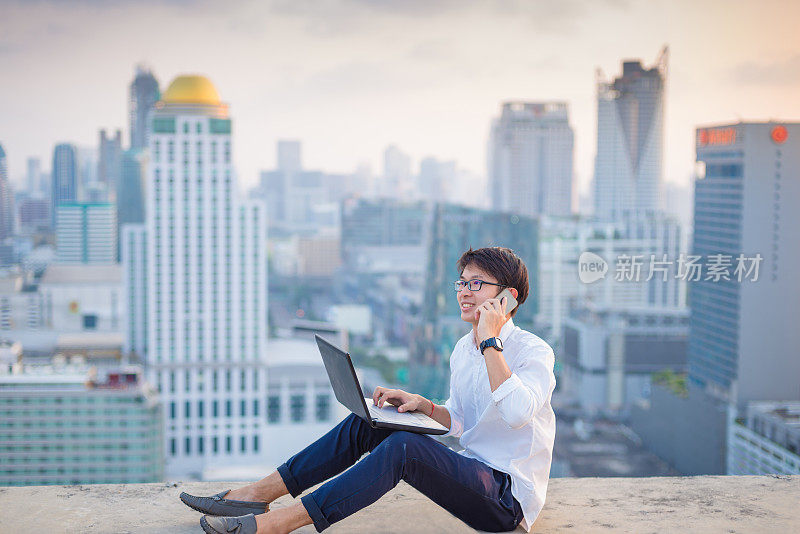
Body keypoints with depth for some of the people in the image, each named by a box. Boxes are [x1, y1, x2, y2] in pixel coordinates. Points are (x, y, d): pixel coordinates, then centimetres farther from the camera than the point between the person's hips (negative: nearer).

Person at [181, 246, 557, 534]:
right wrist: (423, 405, 2)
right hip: (472, 473, 8)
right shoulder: (463, 349, 12)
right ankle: (258, 493, -5)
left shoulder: (535, 352, -12)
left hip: (510, 497, -8)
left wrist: (491, 339, -26)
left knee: (403, 446, -31)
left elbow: (517, 412, -33)